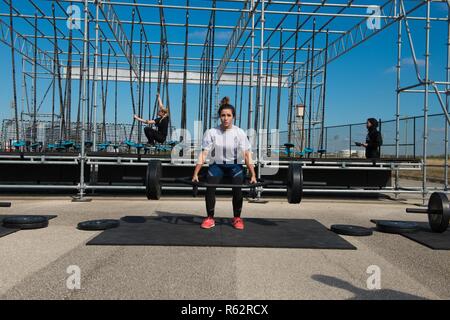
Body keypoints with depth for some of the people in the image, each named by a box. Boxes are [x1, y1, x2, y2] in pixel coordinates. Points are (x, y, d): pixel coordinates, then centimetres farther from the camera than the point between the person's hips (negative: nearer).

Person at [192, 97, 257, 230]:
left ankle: (237, 218, 0)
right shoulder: (211, 132, -13)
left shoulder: (239, 133, -12)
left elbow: (247, 155, -14)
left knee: (237, 188, -23)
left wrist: (253, 175, -21)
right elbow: (203, 154, -13)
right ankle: (210, 218, -3)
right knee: (209, 187, -22)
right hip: (217, 164, 0)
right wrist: (195, 174, -20)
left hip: (235, 165, 0)